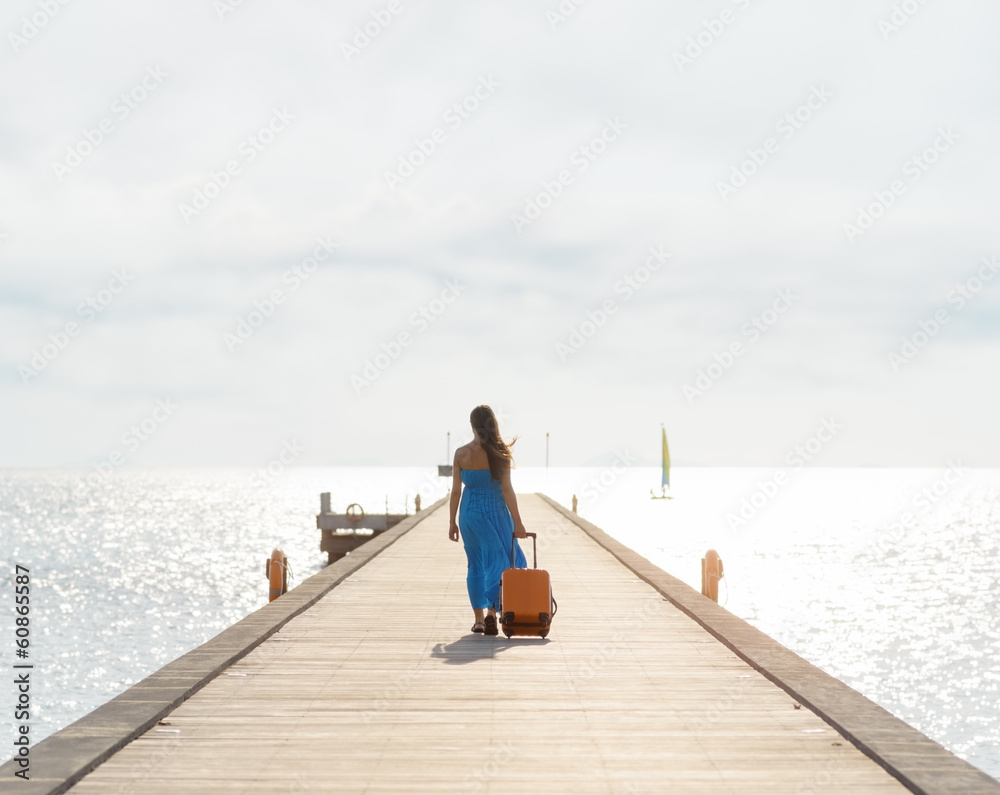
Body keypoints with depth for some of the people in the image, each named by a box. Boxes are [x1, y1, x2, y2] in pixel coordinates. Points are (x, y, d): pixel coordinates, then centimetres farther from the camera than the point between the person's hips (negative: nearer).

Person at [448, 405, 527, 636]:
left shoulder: (461, 453, -4)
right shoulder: (499, 453, -9)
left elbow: (456, 490, -1)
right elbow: (507, 490, -9)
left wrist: (452, 522, 7)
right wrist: (517, 522, -4)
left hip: (470, 512, 2)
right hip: (495, 512, -2)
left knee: (476, 565, 13)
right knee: (499, 561, 6)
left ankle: (479, 619, 15)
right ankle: (492, 611, -12)